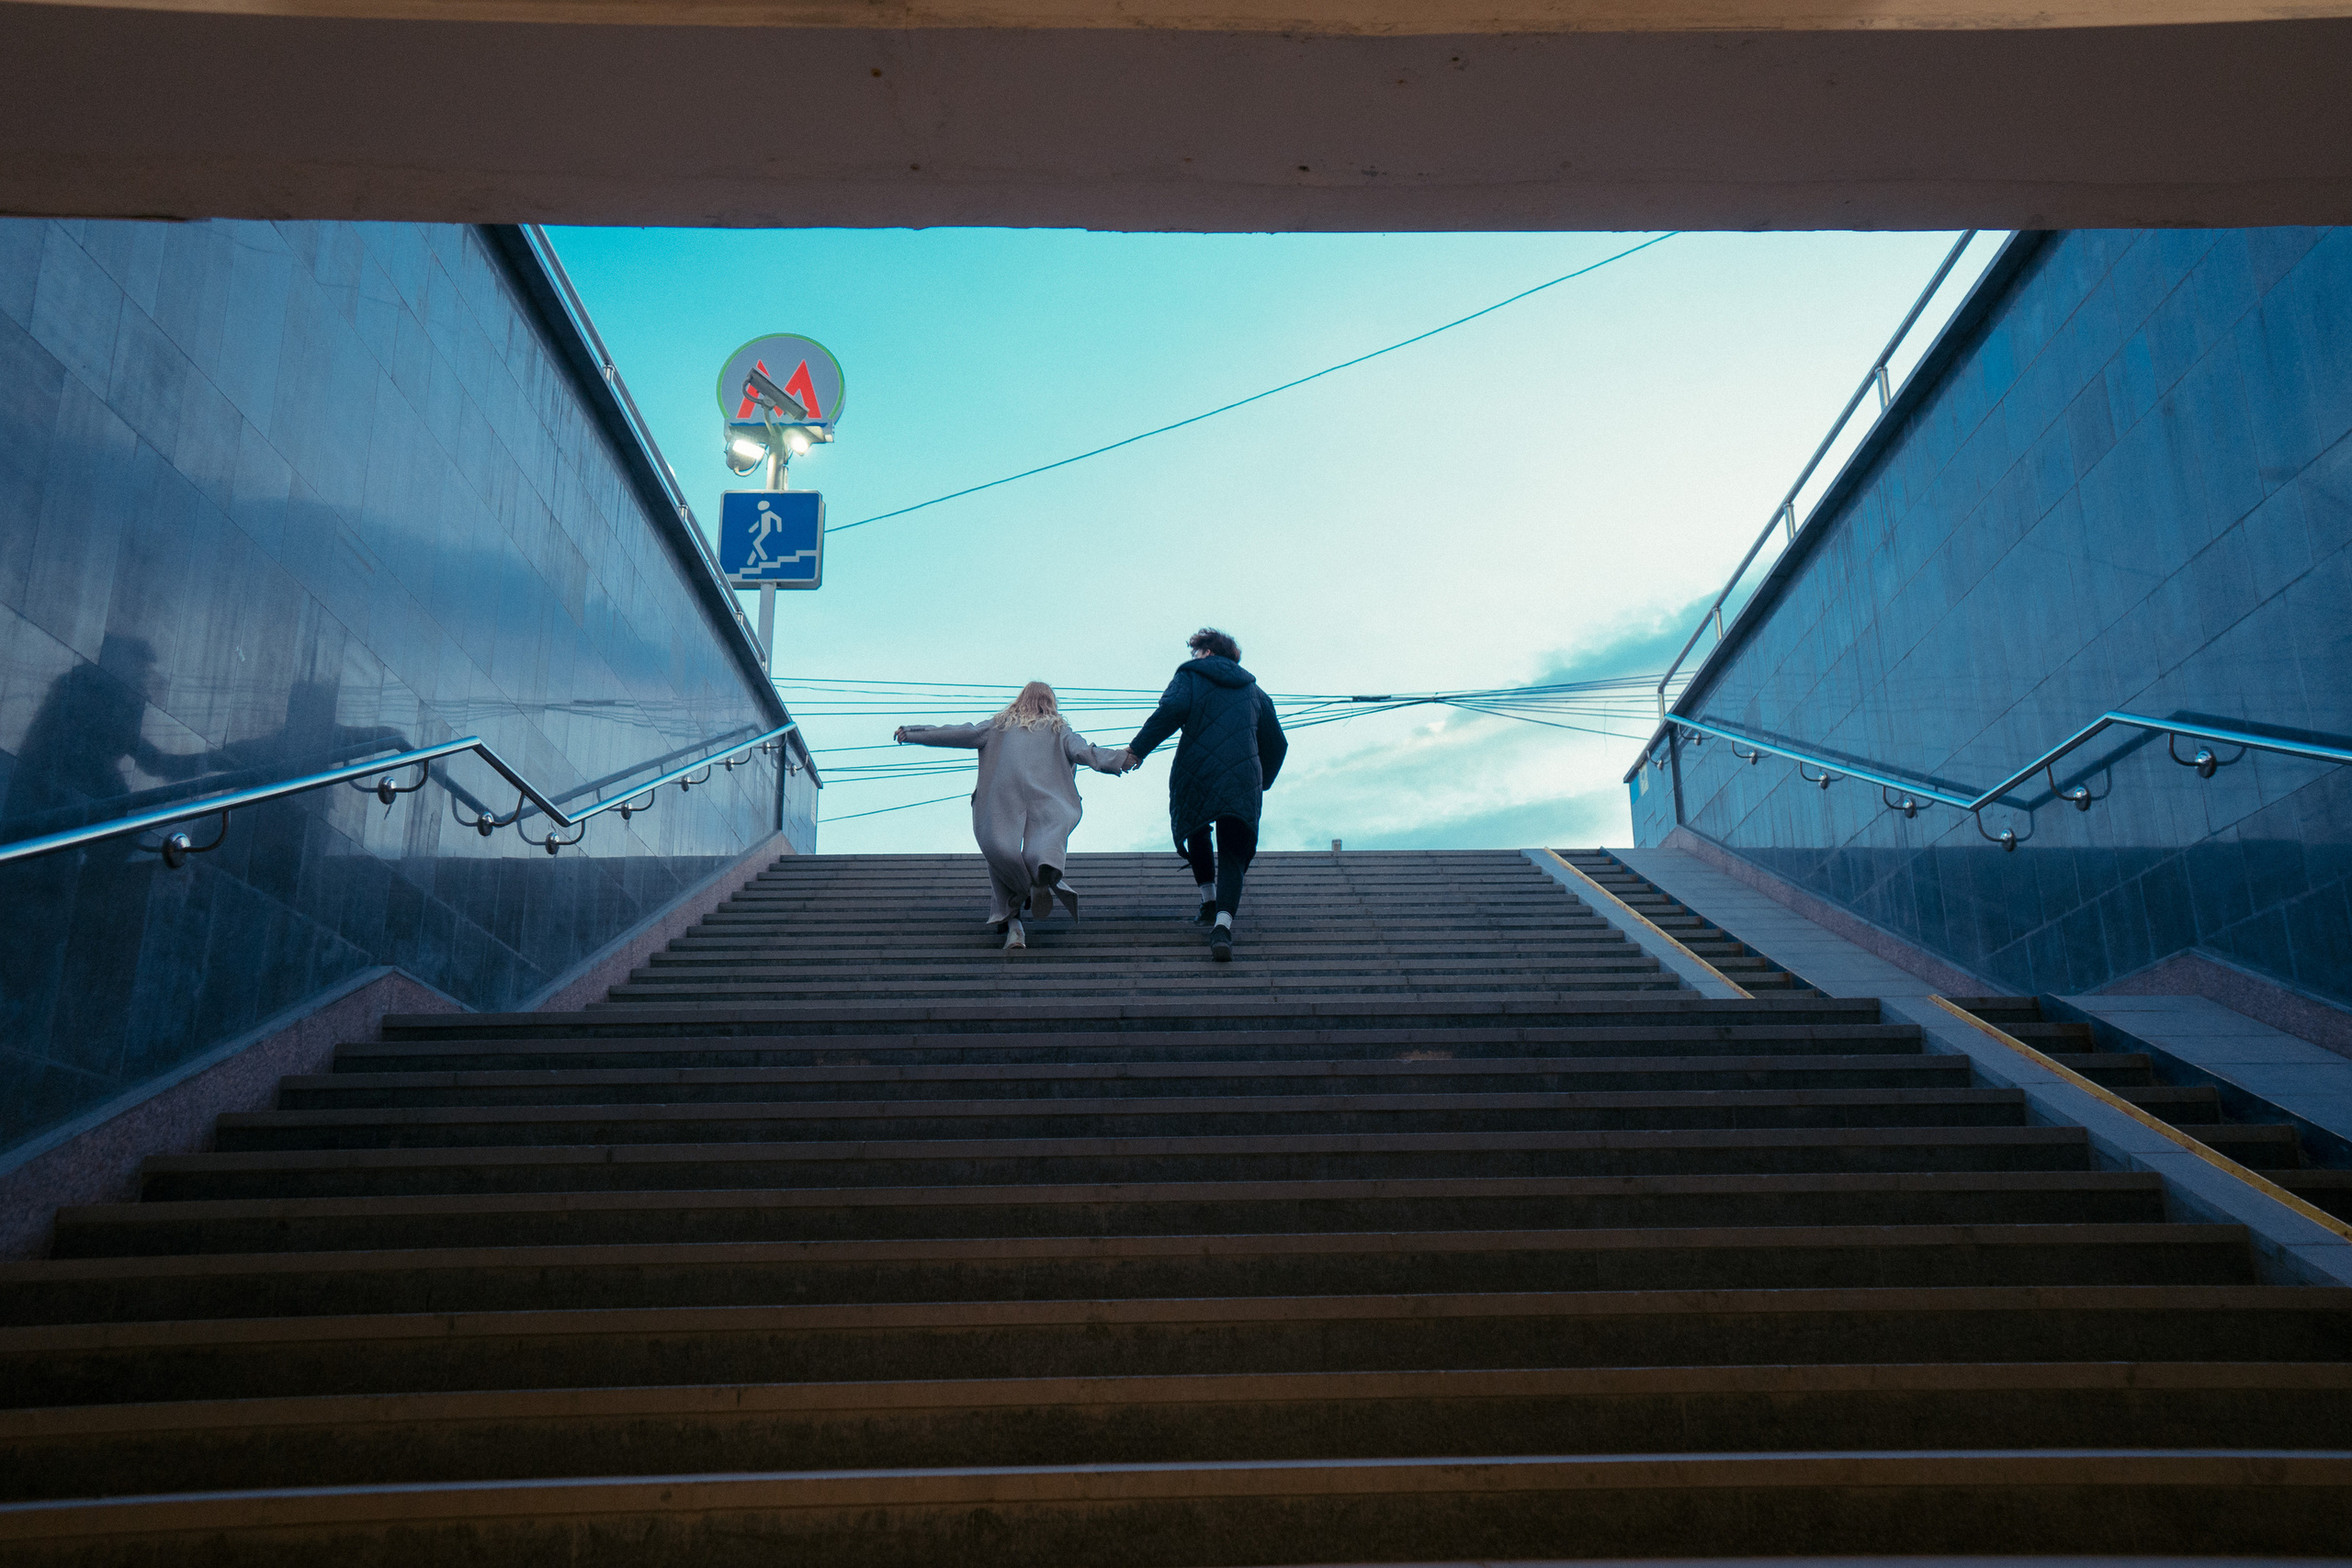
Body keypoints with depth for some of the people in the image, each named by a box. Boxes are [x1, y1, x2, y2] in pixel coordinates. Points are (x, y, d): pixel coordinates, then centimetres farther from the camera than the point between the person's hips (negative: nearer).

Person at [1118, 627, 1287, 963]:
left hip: (1195, 777, -2)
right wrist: (1262, 783, 41)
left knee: (1197, 835, 28)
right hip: (1243, 781, 2)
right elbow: (1276, 743, 25)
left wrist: (1137, 749, -10)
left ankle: (1209, 902, 28)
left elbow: (1173, 708, -12)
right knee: (1232, 856, 0)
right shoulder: (1254, 690, 23)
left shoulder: (1190, 675, 10)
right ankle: (1223, 924, -23)